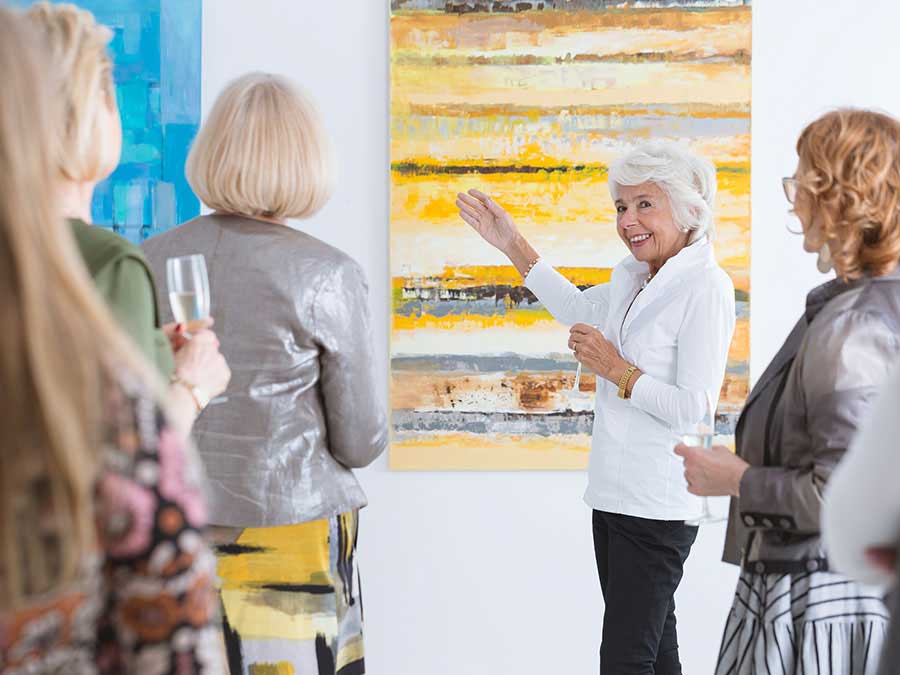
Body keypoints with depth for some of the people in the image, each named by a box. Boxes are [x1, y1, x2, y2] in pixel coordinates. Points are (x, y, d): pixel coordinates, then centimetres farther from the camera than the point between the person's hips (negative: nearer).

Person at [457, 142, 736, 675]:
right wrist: (513, 245, 28)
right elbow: (578, 309, 31)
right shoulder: (633, 275, 9)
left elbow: (694, 409, -22)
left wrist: (615, 369, -16)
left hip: (658, 505, -9)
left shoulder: (705, 288, -16)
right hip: (614, 493, 9)